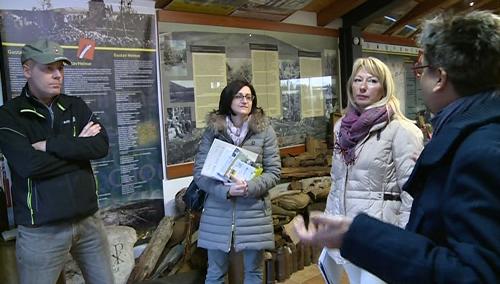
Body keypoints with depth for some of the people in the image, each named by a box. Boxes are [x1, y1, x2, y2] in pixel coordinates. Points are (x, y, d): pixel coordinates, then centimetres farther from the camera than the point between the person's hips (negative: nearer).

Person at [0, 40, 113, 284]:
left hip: (87, 219, 4)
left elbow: (101, 146, -8)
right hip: (41, 229, -4)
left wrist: (50, 145, -14)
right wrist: (78, 147, -10)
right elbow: (29, 165, -20)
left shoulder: (76, 106, 7)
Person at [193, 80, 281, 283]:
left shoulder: (264, 130, 0)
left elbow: (274, 172, -1)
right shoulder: (212, 130, -1)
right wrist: (226, 190, -18)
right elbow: (199, 173, -3)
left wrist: (250, 187, -18)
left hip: (254, 212, 0)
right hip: (218, 212, 0)